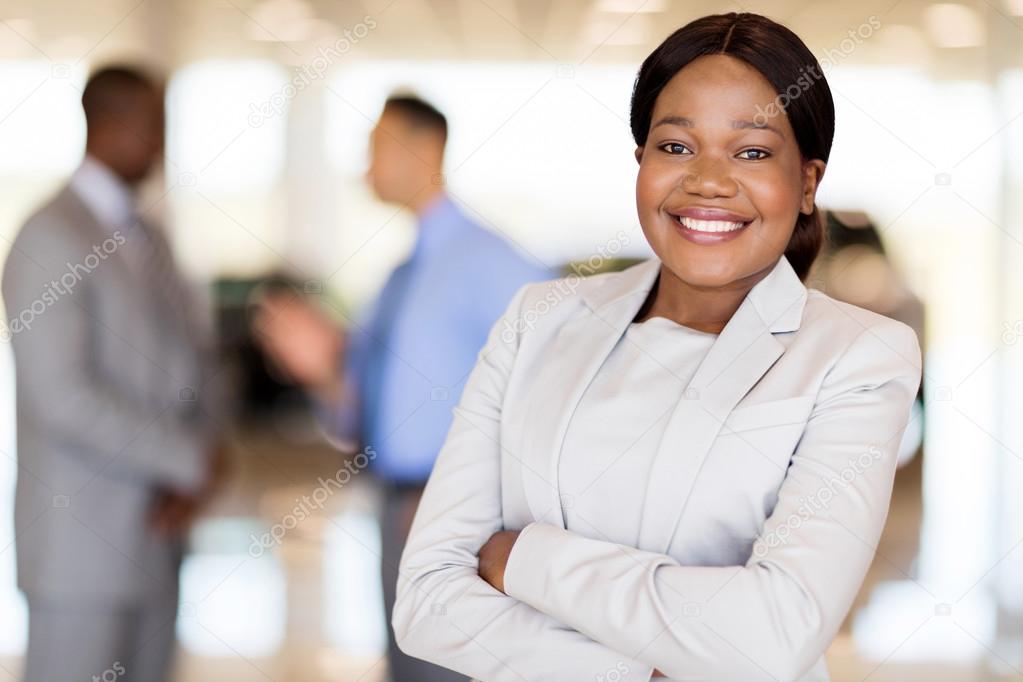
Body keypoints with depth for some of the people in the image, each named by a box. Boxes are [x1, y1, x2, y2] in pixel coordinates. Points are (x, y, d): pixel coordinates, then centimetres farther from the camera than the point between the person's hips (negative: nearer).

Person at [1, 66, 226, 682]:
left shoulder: (146, 237, 14)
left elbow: (196, 358, 12)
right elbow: (64, 396, -21)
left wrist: (191, 479, -5)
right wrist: (189, 459, -16)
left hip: (155, 535, 8)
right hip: (80, 542, -8)